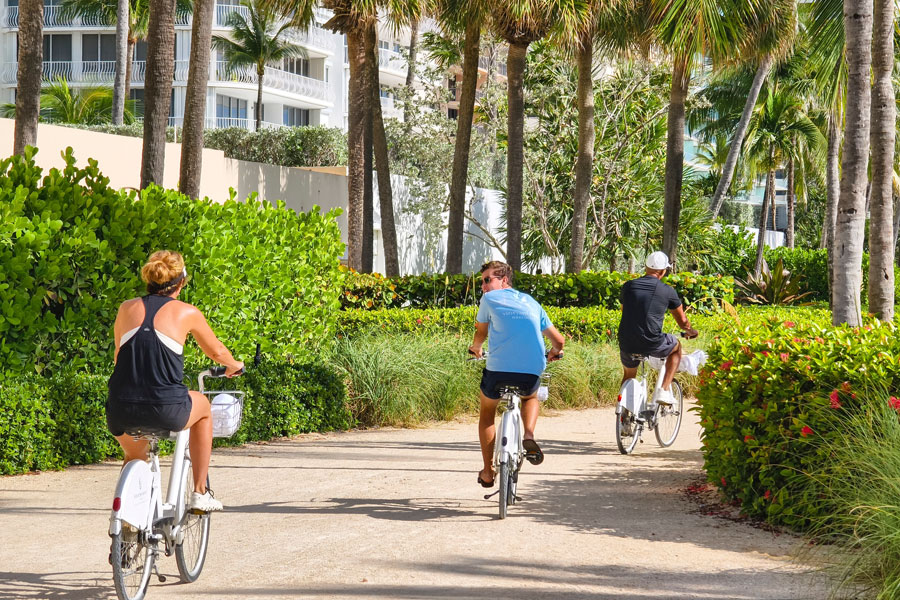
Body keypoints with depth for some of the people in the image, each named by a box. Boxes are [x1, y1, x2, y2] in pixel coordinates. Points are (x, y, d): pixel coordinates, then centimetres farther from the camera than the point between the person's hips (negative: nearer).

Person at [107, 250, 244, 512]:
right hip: (165, 412, -3)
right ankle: (200, 493, 30)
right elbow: (216, 351, 20)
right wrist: (233, 365, 43)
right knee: (202, 405, 32)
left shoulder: (127, 308, 11)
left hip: (121, 410, 3)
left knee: (135, 457, 36)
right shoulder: (187, 313, 4)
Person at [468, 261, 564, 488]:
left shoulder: (490, 299, 10)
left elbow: (481, 334, 24)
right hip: (532, 372, 2)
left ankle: (488, 472, 25)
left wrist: (475, 348, 47)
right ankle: (529, 435, 6)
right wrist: (554, 353, 43)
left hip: (498, 369, -2)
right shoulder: (531, 302, 20)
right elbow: (558, 340, 20)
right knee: (531, 398, 36)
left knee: (487, 412, 26)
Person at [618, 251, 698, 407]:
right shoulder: (667, 291, -2)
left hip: (626, 344, 3)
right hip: (652, 344, -3)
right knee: (676, 347, 28)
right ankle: (664, 391, 16)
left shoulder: (628, 286, 7)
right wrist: (691, 331, 34)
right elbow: (682, 322, 10)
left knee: (629, 375, 31)